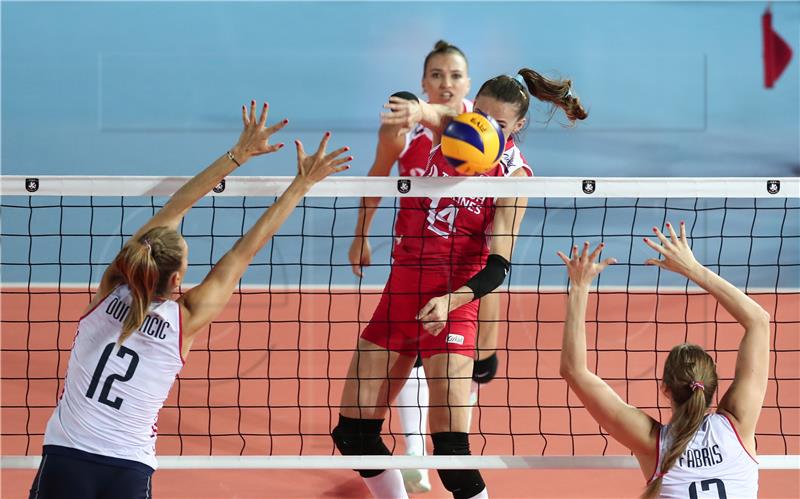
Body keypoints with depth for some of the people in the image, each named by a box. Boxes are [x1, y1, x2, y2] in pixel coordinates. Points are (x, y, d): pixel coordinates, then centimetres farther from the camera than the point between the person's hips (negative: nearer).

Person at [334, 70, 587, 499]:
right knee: (352, 431, 6)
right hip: (402, 286, 5)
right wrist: (414, 108, -45)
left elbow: (498, 266, -13)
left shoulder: (513, 176, -9)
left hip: (453, 299, -5)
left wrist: (451, 300, -30)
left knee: (450, 446, -14)